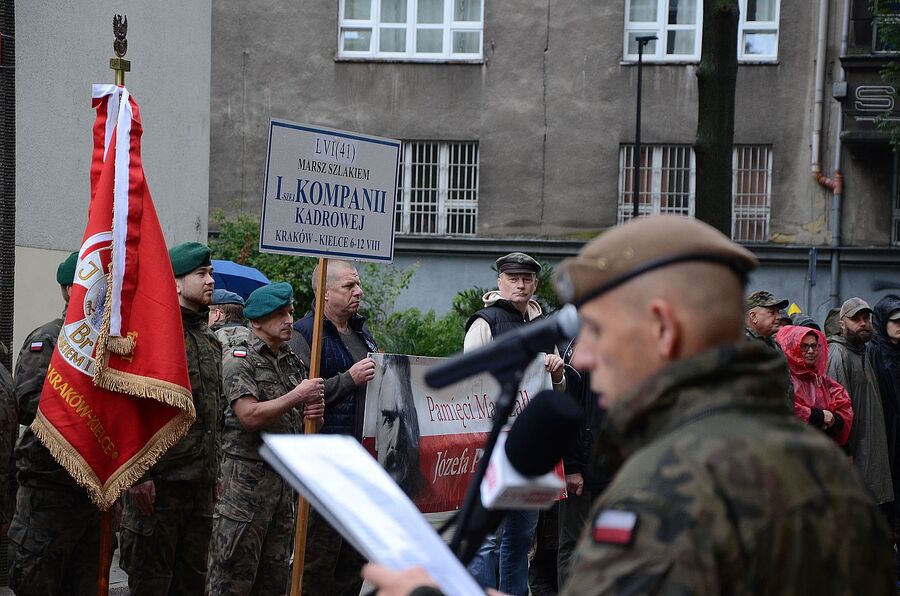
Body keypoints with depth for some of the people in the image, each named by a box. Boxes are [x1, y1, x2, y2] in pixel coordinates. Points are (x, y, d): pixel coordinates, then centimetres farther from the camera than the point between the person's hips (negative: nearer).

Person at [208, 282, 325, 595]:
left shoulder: (291, 361, 17)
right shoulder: (239, 358, -8)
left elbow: (297, 418, 24)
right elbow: (249, 416, -19)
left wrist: (314, 411, 1)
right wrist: (296, 397, -15)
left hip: (283, 476, 8)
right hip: (246, 473, -8)